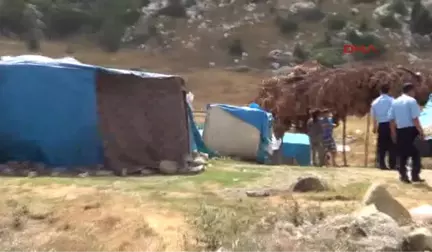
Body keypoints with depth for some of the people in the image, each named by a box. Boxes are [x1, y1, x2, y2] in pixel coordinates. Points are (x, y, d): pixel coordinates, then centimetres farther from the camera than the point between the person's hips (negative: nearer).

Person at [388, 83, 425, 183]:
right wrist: (421, 131, -8)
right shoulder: (411, 101, -7)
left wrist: (393, 133, 15)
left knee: (402, 154, 13)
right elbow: (415, 119, -15)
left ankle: (403, 175, 16)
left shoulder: (395, 102, 10)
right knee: (416, 153, 7)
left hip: (400, 130, 5)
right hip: (411, 130, -5)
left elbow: (391, 119, 9)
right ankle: (415, 175, 6)